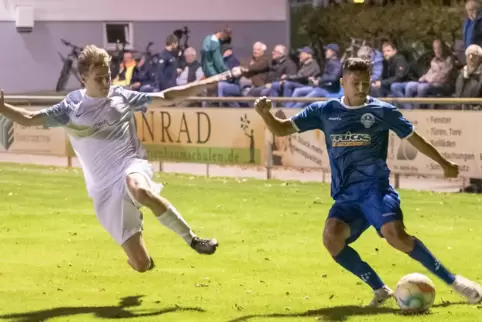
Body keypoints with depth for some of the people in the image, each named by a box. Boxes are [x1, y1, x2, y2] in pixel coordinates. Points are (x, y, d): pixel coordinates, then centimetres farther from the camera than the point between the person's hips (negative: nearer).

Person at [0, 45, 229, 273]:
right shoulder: (71, 109, 2)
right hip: (105, 189, 0)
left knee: (141, 191, -43)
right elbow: (29, 119, -1)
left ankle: (192, 239, -28)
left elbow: (166, 98, 11)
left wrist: (205, 84, 5)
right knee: (142, 264, -7)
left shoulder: (122, 97, 5)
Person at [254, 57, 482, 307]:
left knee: (395, 235, -29)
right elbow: (281, 129, 12)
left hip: (375, 188, -3)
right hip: (346, 196, 3)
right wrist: (265, 113, -8)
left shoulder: (382, 111, 2)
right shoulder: (324, 111, 9)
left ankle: (453, 281, -17)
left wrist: (444, 164, 22)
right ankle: (380, 290, -12)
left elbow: (415, 139, 13)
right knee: (331, 237, -26)